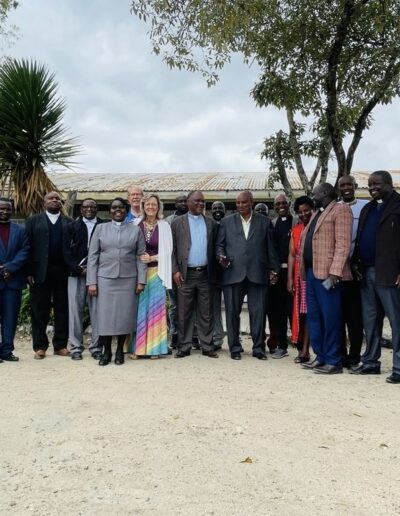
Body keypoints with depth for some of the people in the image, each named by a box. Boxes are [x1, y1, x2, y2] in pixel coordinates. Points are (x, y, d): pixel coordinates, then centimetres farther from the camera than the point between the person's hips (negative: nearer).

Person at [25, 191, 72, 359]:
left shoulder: (69, 222, 10)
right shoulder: (33, 221, 8)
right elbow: (28, 247, 1)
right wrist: (29, 271, -7)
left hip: (63, 272, 1)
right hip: (40, 272, -1)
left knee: (62, 309, 4)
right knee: (39, 311, 3)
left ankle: (60, 345, 12)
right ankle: (40, 346, 10)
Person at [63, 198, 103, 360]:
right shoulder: (71, 227, 12)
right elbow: (66, 251, 5)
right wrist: (79, 269, -7)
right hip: (76, 274, 1)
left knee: (97, 311, -1)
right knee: (75, 310, 1)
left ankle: (96, 347, 7)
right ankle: (76, 347, 10)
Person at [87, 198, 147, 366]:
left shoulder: (136, 230, 8)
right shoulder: (100, 228, 8)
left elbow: (141, 256, 5)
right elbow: (92, 256, 5)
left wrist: (141, 280, -3)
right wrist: (91, 282, -3)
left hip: (128, 279, 0)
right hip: (105, 278, 0)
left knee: (125, 314, 3)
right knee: (105, 314, 1)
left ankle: (120, 350, 18)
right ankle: (106, 351, 14)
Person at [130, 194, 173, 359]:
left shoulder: (164, 226, 3)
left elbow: (167, 251, 1)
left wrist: (151, 258, -11)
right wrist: (138, 259, -10)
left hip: (156, 272, 0)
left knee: (155, 309, 2)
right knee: (138, 309, 2)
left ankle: (154, 348, 10)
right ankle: (137, 347, 9)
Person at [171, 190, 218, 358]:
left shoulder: (211, 223, 10)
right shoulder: (177, 223, 5)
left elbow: (214, 249, 10)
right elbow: (172, 249, 2)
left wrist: (214, 273, 4)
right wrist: (175, 271, -7)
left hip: (205, 274, 2)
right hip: (185, 274, -2)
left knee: (206, 313, 6)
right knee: (184, 313, 3)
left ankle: (207, 346, 14)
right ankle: (184, 347, 12)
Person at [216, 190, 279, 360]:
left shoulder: (263, 221, 12)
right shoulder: (226, 222, 12)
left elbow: (269, 246, 11)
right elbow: (219, 244, 11)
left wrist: (273, 268, 7)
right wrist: (221, 256, -8)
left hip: (257, 274, 0)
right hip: (233, 274, 0)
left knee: (258, 313, 1)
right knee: (232, 313, 3)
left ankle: (258, 347, 13)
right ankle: (235, 348, 15)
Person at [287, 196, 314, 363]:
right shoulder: (295, 230, 14)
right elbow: (291, 255, 11)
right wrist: (290, 278, 4)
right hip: (300, 276, 4)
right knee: (301, 313, 5)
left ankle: (305, 349, 2)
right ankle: (303, 349, 11)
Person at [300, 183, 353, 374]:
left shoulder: (340, 210, -5)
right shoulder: (317, 214, 23)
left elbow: (343, 244, -15)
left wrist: (334, 273, -23)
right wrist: (305, 270, 12)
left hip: (327, 273, -9)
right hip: (311, 272, 9)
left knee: (330, 317, -3)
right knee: (314, 317, 12)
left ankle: (334, 362, 5)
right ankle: (320, 357, 22)